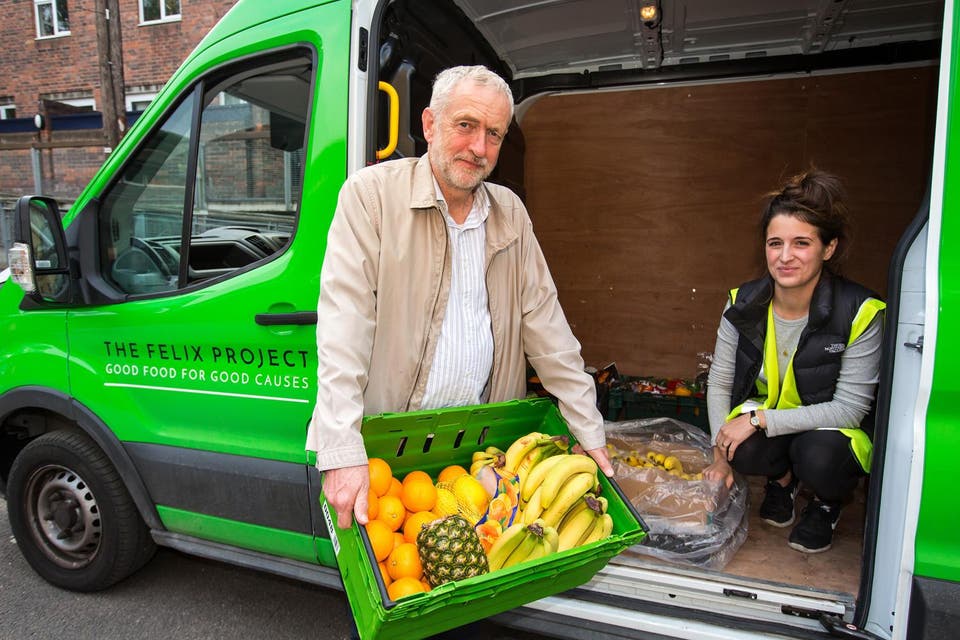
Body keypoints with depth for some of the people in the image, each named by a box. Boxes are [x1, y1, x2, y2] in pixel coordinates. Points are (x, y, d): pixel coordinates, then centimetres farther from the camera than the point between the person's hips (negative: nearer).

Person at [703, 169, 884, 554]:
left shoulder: (859, 313, -23)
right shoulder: (744, 304, -13)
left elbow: (849, 408, -21)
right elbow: (719, 382, -5)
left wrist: (761, 418, -27)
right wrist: (721, 453, -9)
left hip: (830, 430, -2)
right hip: (762, 423, 2)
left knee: (818, 456, -34)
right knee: (745, 452, -30)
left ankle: (828, 501, 6)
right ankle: (783, 477, 10)